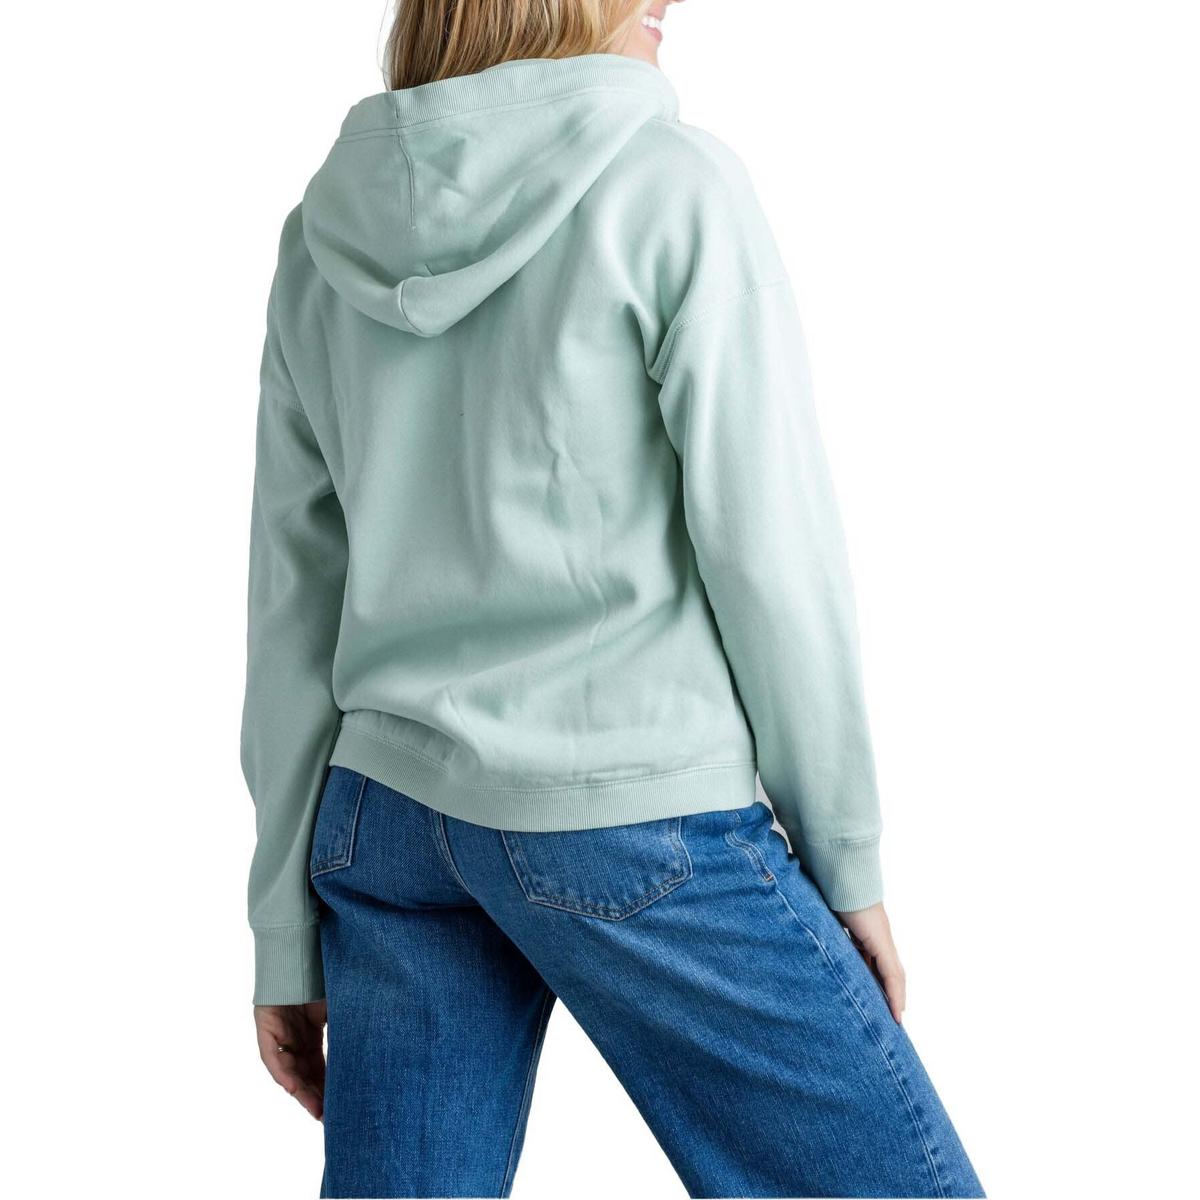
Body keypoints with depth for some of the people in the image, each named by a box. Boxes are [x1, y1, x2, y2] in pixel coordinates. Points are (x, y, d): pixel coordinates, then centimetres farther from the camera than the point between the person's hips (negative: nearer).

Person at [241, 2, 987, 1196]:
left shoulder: (325, 235, 8)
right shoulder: (674, 183, -6)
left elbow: (293, 602, 9)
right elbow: (767, 545, -9)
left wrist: (288, 935, 13)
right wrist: (847, 856, 1)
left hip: (384, 815, 6)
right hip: (636, 828, -6)